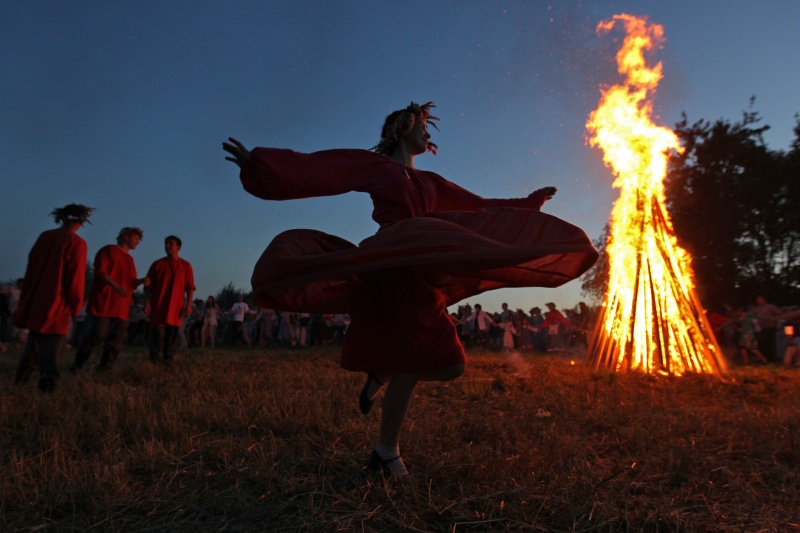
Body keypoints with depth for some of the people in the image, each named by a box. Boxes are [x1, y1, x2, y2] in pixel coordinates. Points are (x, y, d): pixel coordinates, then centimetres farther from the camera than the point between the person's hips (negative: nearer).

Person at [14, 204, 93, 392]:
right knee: (53, 341, -2)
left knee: (35, 338, 20)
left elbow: (31, 268, 11)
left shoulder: (44, 236, 7)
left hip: (34, 301, 6)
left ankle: (22, 375, 26)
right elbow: (75, 278, -14)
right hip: (57, 303, -6)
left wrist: (25, 298, 19)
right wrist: (76, 305, -4)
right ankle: (47, 381, -7)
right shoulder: (76, 243, -11)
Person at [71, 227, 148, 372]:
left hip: (121, 307, 7)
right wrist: (116, 286, -25)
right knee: (97, 334, -10)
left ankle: (105, 367, 11)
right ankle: (77, 364, 9)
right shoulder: (109, 250, 0)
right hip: (104, 302, -7)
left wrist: (140, 281, 2)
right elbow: (99, 271, -13)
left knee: (116, 339, 1)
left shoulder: (130, 259, 22)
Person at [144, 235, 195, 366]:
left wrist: (189, 304, -6)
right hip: (158, 308, 0)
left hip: (175, 309, 0)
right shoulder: (157, 264, 8)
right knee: (157, 337, -2)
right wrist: (147, 302, -4)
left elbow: (190, 287, 3)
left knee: (171, 339, 4)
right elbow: (148, 285, 7)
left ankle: (167, 364, 10)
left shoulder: (185, 265, 7)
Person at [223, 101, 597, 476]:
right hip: (390, 272, -7)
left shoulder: (428, 182, 25)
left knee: (449, 365, 3)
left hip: (420, 277, 7)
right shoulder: (374, 165, 7)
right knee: (412, 365, -9)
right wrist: (258, 161, -11)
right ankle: (387, 452, 11)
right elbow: (312, 169, -1)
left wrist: (531, 202, 33)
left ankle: (380, 376, 25)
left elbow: (480, 207, 29)